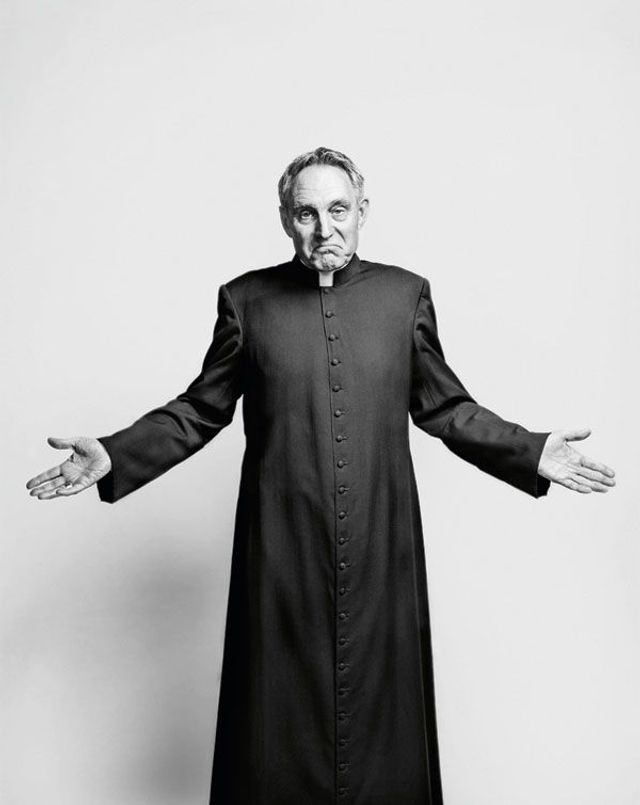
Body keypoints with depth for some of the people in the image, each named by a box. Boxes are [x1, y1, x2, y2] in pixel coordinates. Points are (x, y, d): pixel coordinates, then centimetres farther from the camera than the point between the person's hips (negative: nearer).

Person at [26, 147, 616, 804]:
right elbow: (200, 409, 7)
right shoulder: (246, 299, 3)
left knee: (381, 711, 12)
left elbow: (443, 406, 10)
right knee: (279, 717, 11)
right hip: (281, 552, 0)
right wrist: (112, 456, -3)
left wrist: (532, 452, 1)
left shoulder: (404, 294, 5)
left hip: (380, 551, 1)